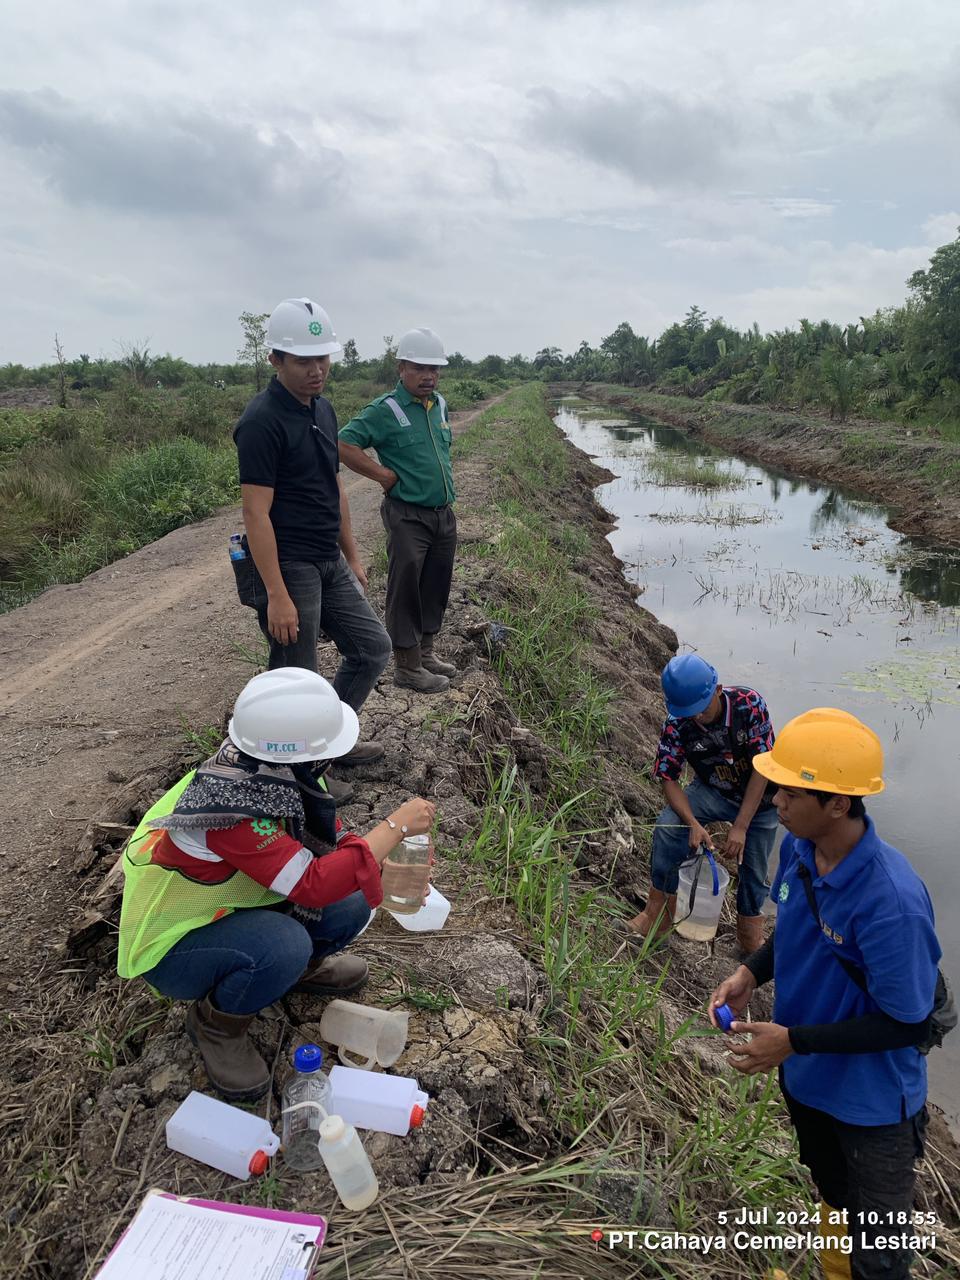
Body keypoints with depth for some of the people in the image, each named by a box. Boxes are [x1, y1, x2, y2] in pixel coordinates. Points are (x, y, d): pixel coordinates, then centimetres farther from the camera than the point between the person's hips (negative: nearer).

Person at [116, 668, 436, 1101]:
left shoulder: (273, 773, -16)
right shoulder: (227, 808, -38)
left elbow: (328, 842, -1)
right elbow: (315, 886, -38)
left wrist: (386, 866, -15)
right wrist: (395, 826, -31)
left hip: (227, 909, 7)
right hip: (170, 950, -6)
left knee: (350, 906, -10)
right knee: (284, 944, -33)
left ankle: (300, 966, 19)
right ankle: (216, 1024, -3)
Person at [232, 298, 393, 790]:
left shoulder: (322, 409, 10)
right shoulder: (262, 421, -16)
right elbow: (256, 513, -20)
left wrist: (352, 557, 17)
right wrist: (277, 596, -22)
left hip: (329, 565, 9)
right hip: (287, 567, -9)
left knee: (372, 646, 15)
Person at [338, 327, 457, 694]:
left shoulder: (441, 405, 10)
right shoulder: (385, 410, -12)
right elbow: (344, 446, -17)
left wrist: (444, 480, 15)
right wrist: (385, 475, -14)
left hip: (444, 513, 8)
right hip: (407, 516, -7)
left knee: (436, 586, 15)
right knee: (405, 589, -1)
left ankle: (426, 653, 30)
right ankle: (408, 667, 9)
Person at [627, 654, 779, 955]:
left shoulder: (749, 704, -29)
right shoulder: (676, 725, -23)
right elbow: (668, 778, -18)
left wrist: (740, 827, -27)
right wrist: (693, 823, -34)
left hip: (759, 798, -1)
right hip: (713, 792, 1)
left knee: (754, 870, 5)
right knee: (668, 826, -24)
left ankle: (750, 932, 36)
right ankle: (660, 909, -8)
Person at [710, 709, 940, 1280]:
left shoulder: (891, 902, -37)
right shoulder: (799, 848, -16)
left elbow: (908, 1025, -26)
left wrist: (794, 1041, -27)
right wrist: (752, 972, -12)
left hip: (871, 1101, -6)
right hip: (807, 1080, 7)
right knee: (834, 1194, 34)